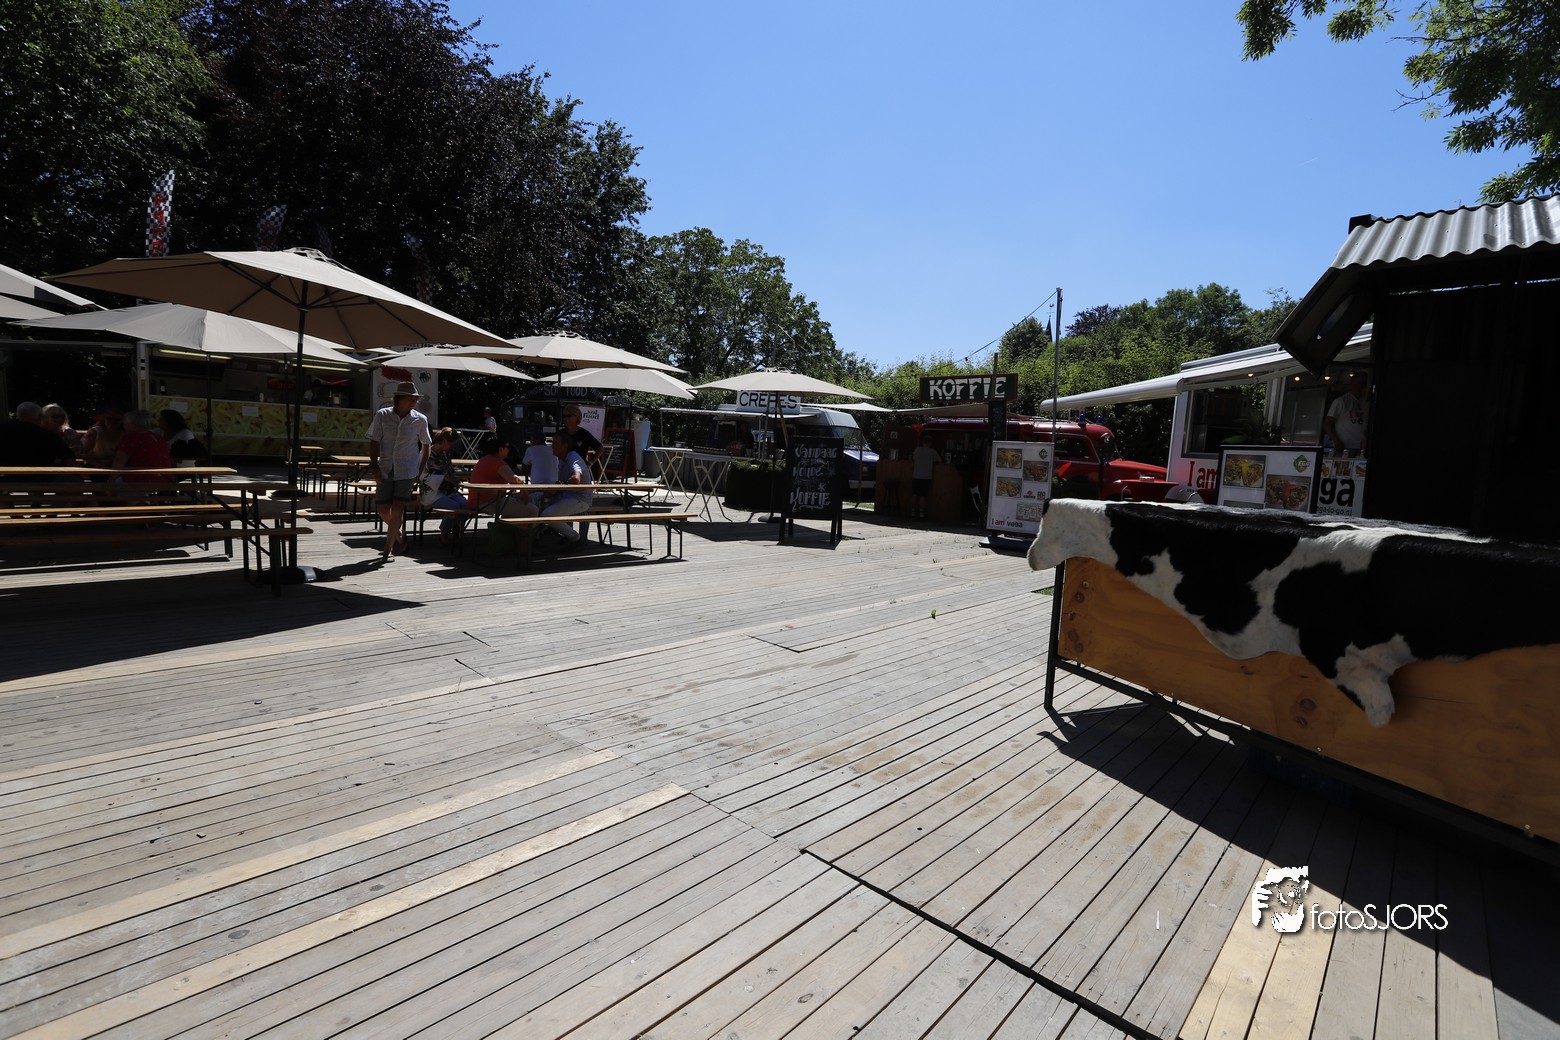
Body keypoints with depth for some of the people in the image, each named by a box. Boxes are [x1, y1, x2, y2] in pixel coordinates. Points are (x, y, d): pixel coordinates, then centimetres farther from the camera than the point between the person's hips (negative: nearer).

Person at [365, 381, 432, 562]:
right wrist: (374, 466, -9)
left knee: (397, 509, -8)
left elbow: (426, 445, 8)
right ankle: (398, 538, 29)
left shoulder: (420, 420, -3)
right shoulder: (382, 415, -2)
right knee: (382, 509, 3)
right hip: (385, 470, 2)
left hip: (407, 471, -2)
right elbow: (374, 442, 0)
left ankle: (388, 550, 0)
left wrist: (421, 471, 4)